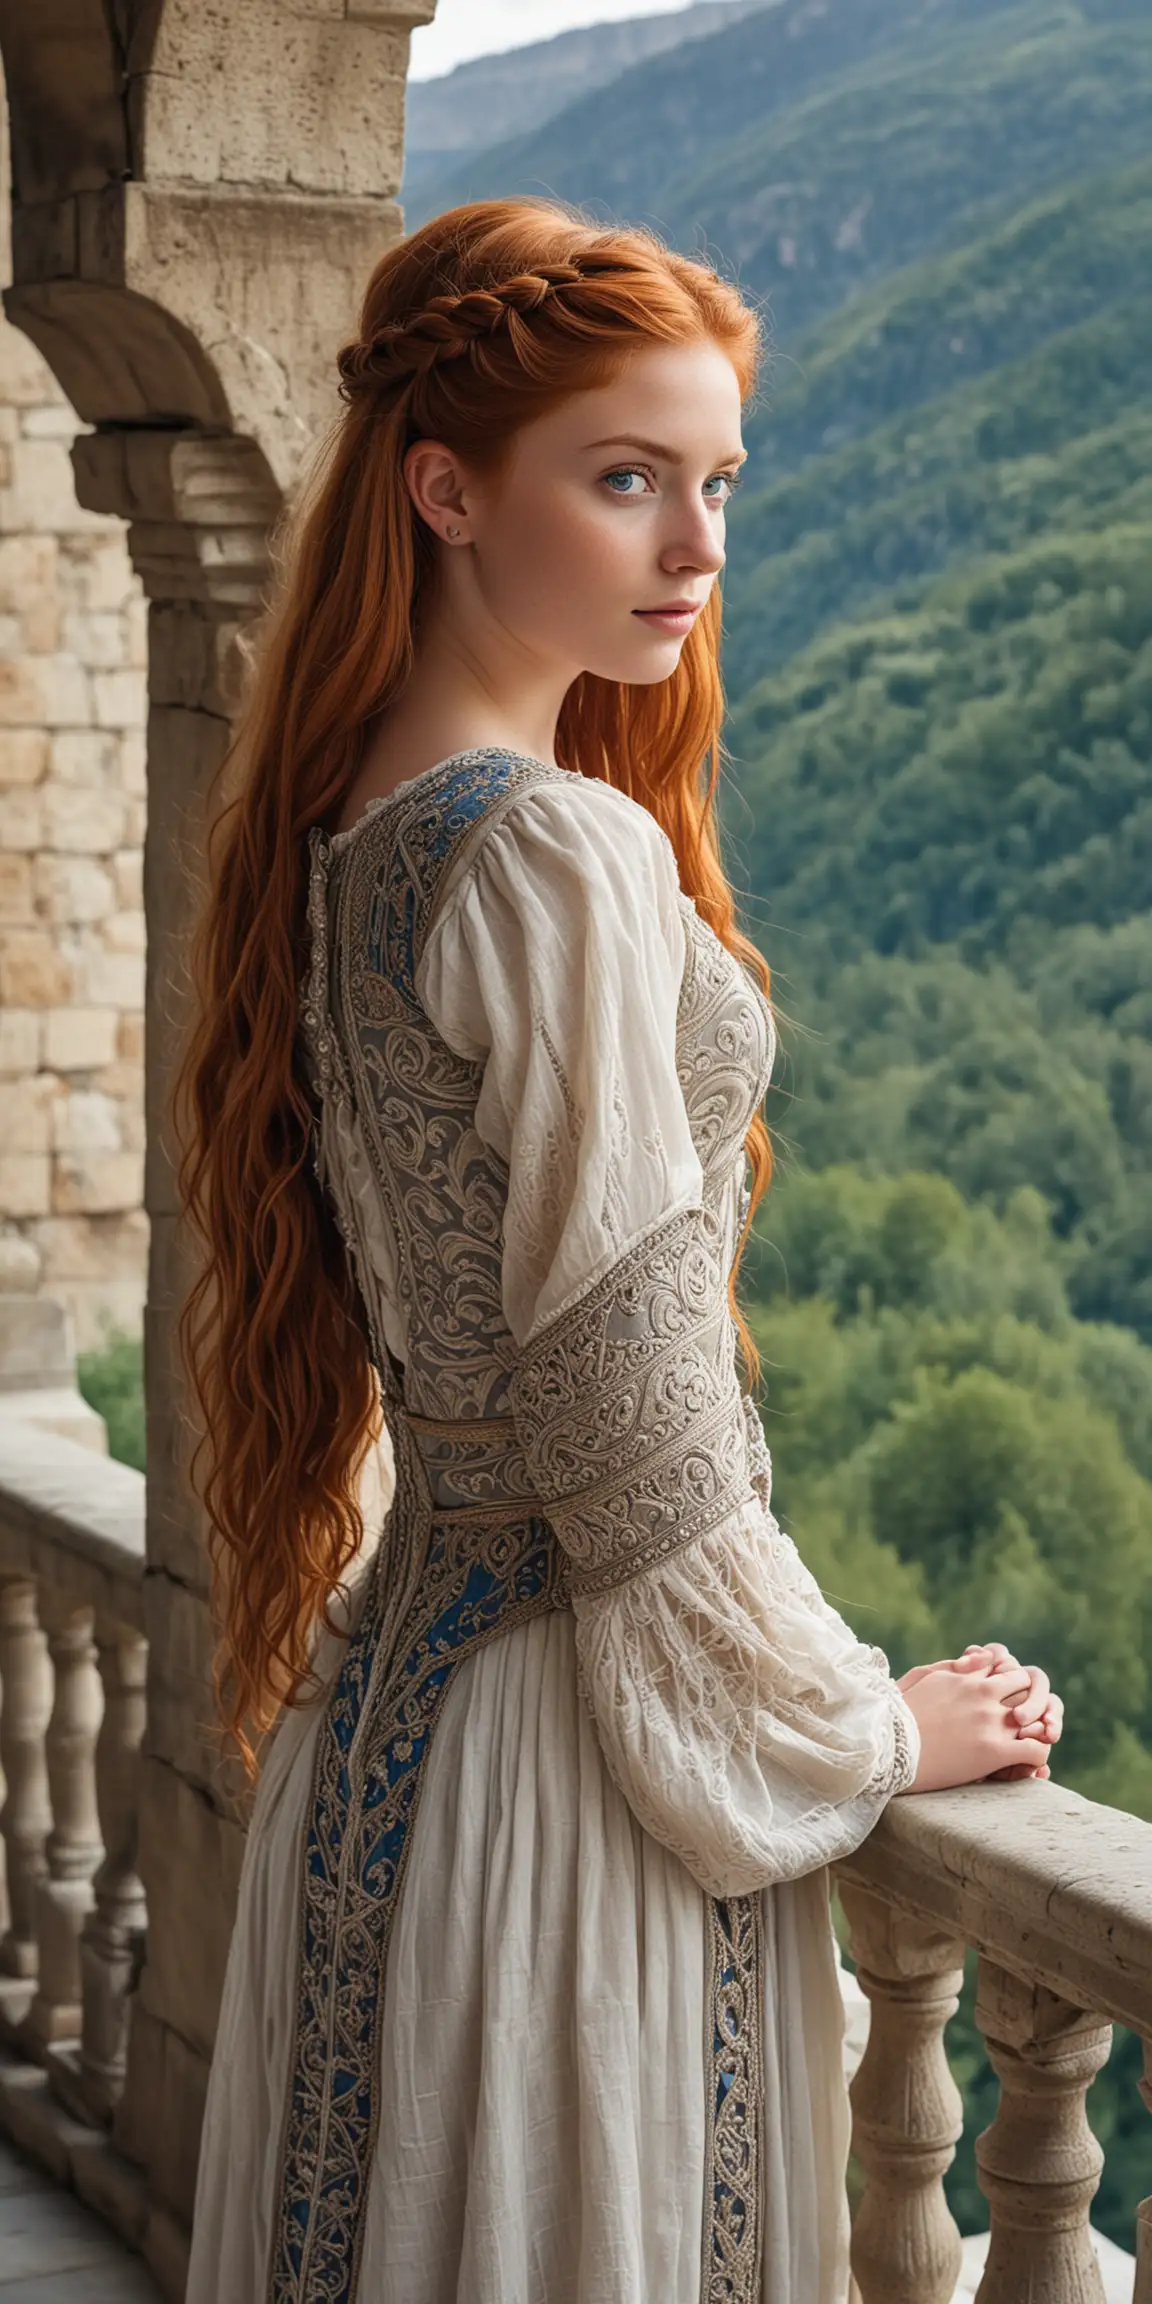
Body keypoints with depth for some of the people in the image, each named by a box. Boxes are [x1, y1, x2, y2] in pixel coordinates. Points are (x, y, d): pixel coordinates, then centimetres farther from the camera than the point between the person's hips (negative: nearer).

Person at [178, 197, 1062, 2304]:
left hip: (393, 1671, 9)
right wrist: (878, 1729, -7)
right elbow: (641, 1449, -21)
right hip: (574, 1729, -9)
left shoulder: (349, 836, 7)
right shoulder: (567, 859, -20)